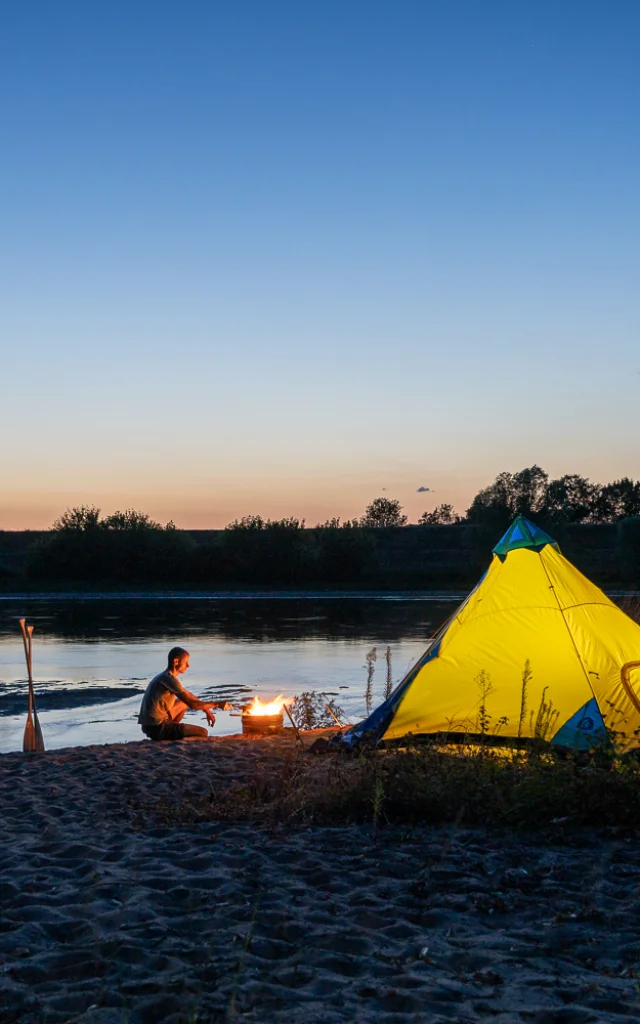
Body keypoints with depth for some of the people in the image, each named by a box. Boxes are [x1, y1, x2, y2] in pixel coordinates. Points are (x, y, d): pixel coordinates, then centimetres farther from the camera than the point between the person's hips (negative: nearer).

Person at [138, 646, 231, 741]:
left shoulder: (165, 677, 12)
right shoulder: (170, 679, -19)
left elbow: (188, 696, 24)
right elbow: (193, 704, -20)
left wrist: (206, 710, 19)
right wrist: (217, 704, -8)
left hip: (150, 725, 10)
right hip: (157, 728, -10)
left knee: (184, 702, 28)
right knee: (203, 733, -10)